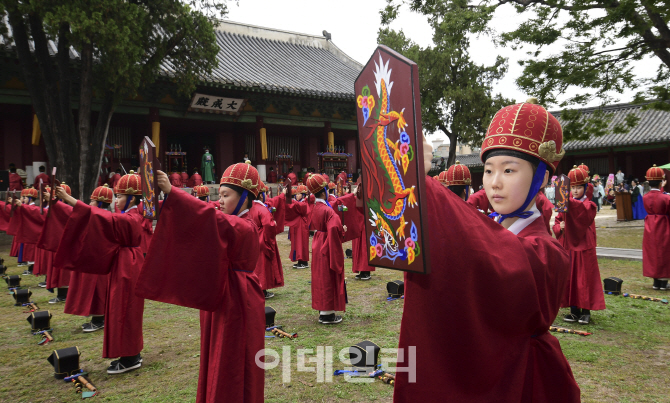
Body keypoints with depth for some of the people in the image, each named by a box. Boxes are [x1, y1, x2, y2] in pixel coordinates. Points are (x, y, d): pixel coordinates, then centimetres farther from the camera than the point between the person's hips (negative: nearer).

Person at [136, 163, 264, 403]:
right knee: (221, 365, 19)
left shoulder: (242, 227, -20)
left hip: (236, 304, -10)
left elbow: (210, 218, -36)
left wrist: (171, 192, -43)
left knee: (231, 369, 1)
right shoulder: (235, 224, 12)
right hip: (224, 301, 10)